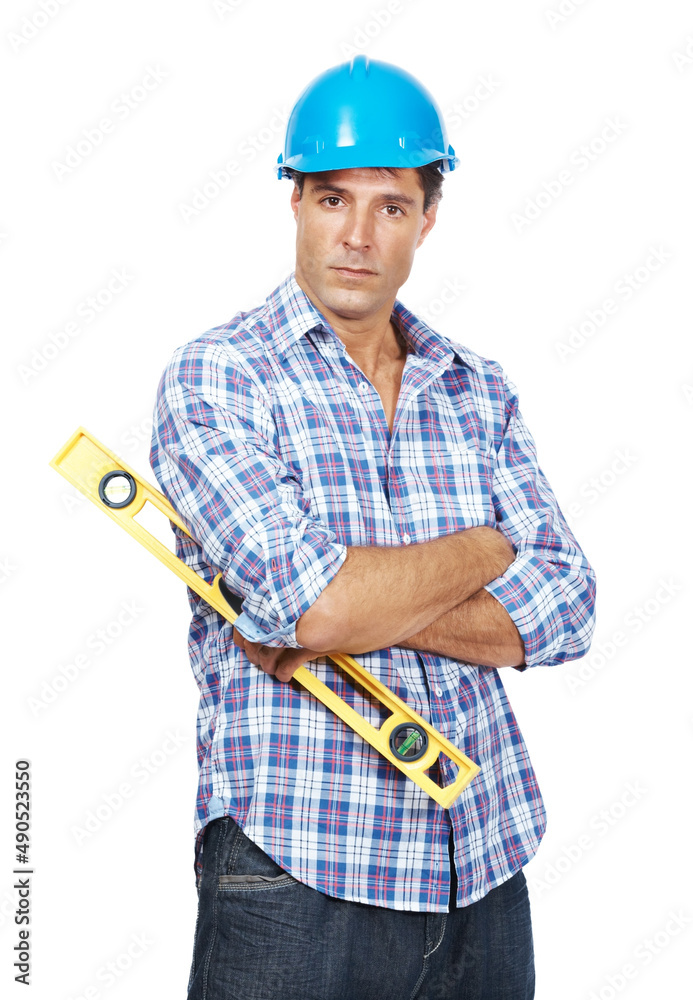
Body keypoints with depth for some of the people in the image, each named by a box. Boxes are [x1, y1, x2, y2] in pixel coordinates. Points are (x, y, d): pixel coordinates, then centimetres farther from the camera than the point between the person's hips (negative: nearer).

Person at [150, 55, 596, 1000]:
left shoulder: (479, 391, 9)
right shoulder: (212, 379, -6)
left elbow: (565, 608, -1)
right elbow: (314, 604, -19)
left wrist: (351, 612, -14)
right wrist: (486, 549, -5)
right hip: (292, 880, -4)